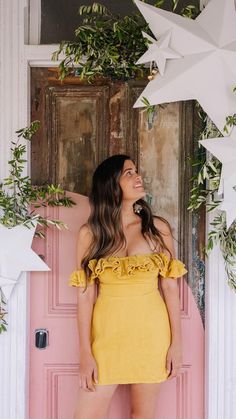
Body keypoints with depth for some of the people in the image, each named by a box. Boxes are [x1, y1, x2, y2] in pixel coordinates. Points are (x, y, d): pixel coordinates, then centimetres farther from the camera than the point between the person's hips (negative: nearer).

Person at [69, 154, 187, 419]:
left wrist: (176, 342, -2)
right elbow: (85, 295, -4)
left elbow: (170, 287, 1)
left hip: (150, 331, 1)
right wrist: (85, 353, -8)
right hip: (107, 330, 0)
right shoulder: (90, 233, -1)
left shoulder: (158, 228, 1)